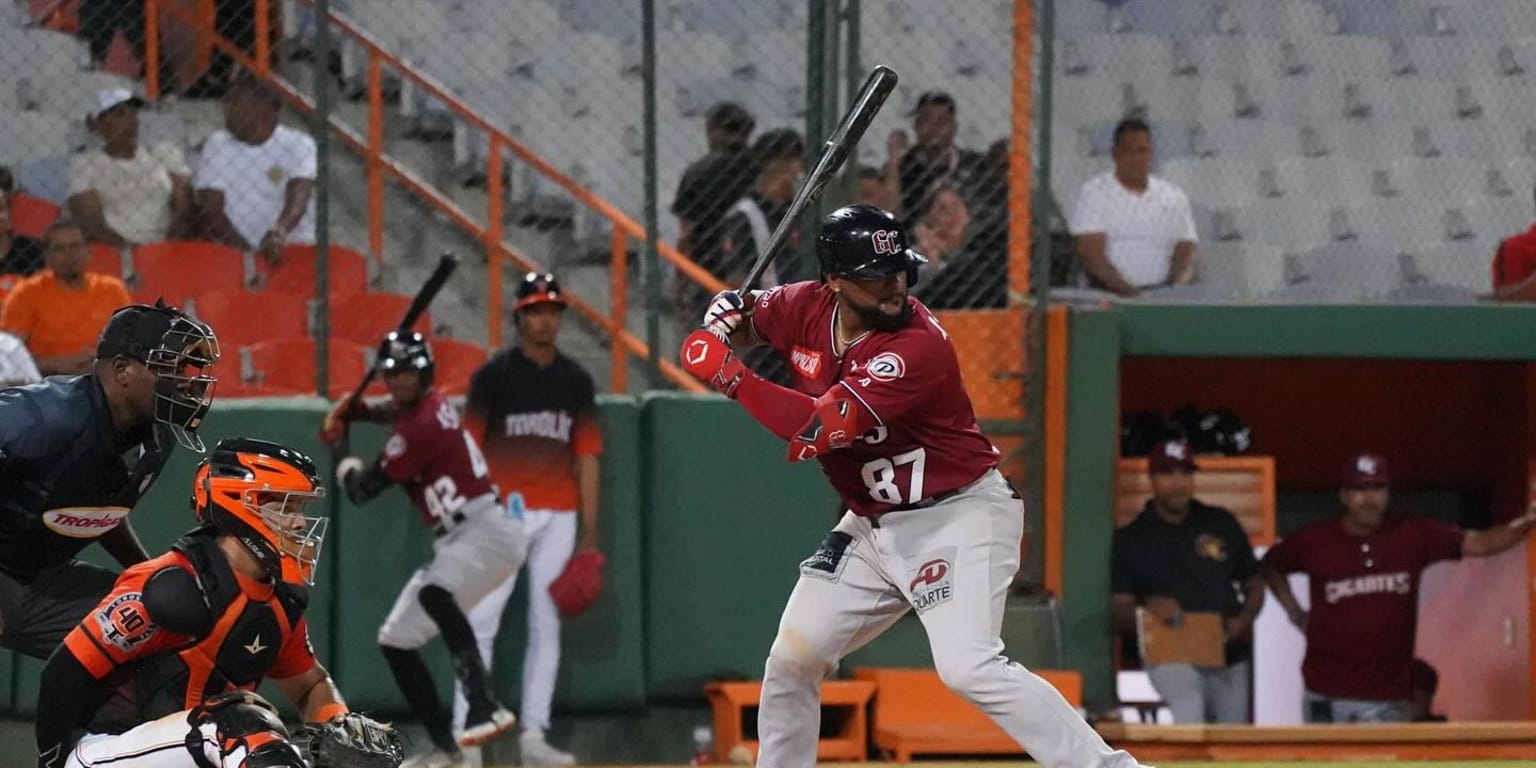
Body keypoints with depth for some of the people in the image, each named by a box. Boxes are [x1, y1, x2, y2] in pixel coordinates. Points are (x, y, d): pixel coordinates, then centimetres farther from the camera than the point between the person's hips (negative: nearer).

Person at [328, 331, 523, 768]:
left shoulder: (422, 424, -16)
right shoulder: (419, 406, 13)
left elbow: (362, 490, -12)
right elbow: (395, 410, 40)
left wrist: (345, 466, 11)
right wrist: (349, 412, 19)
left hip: (489, 532, -11)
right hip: (456, 543, 11)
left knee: (433, 595, -41)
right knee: (395, 641, 13)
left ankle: (485, 709, -50)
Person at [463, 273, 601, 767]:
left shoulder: (575, 381, 10)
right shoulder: (494, 375, 0)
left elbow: (587, 457, 10)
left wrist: (589, 535, 6)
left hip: (558, 517, 4)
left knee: (547, 627, 4)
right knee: (480, 623, -8)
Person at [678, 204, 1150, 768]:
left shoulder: (917, 346, -26)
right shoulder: (806, 308, -4)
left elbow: (820, 429, -33)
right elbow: (744, 321, 19)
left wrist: (728, 376, -28)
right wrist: (724, 317, -6)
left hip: (956, 516, -8)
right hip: (871, 526, 8)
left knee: (969, 668, -24)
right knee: (791, 659, 10)